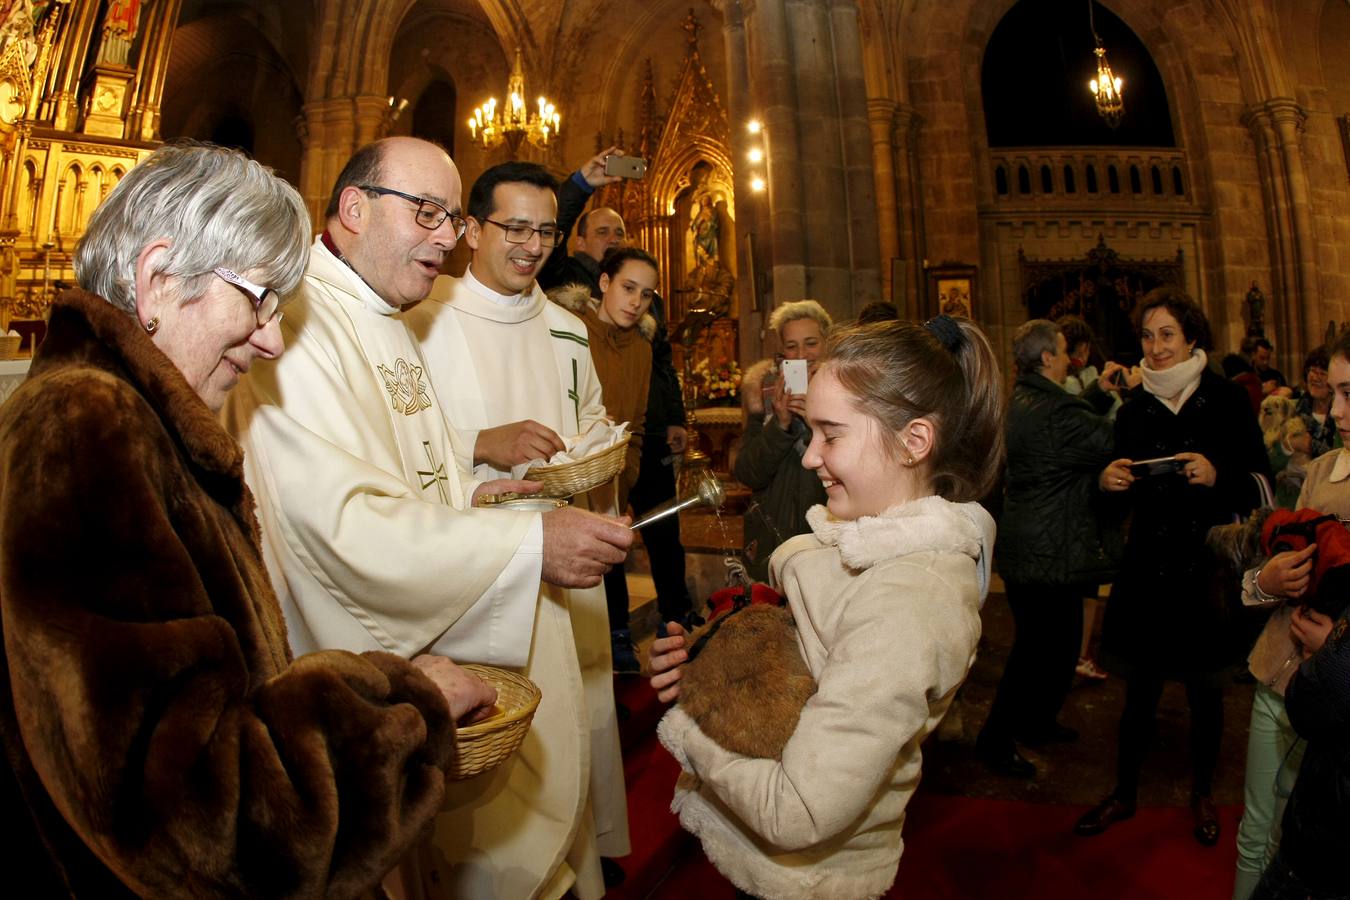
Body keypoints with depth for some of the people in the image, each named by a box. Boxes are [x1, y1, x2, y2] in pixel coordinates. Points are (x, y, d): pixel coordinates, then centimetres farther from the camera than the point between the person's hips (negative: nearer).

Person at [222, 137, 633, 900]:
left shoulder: (387, 325, 12)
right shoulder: (297, 326, -22)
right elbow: (340, 524, -31)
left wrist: (467, 496, 1)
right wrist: (530, 543, -31)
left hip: (441, 654, 9)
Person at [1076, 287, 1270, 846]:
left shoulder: (1226, 400, -3)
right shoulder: (1133, 409, 5)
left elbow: (1260, 485, -4)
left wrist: (1216, 476, -23)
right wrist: (1107, 482, -11)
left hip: (1209, 566, -2)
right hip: (1148, 564, 2)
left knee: (1205, 689, 12)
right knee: (1140, 686, 10)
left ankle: (1202, 794, 35)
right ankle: (1124, 793, 27)